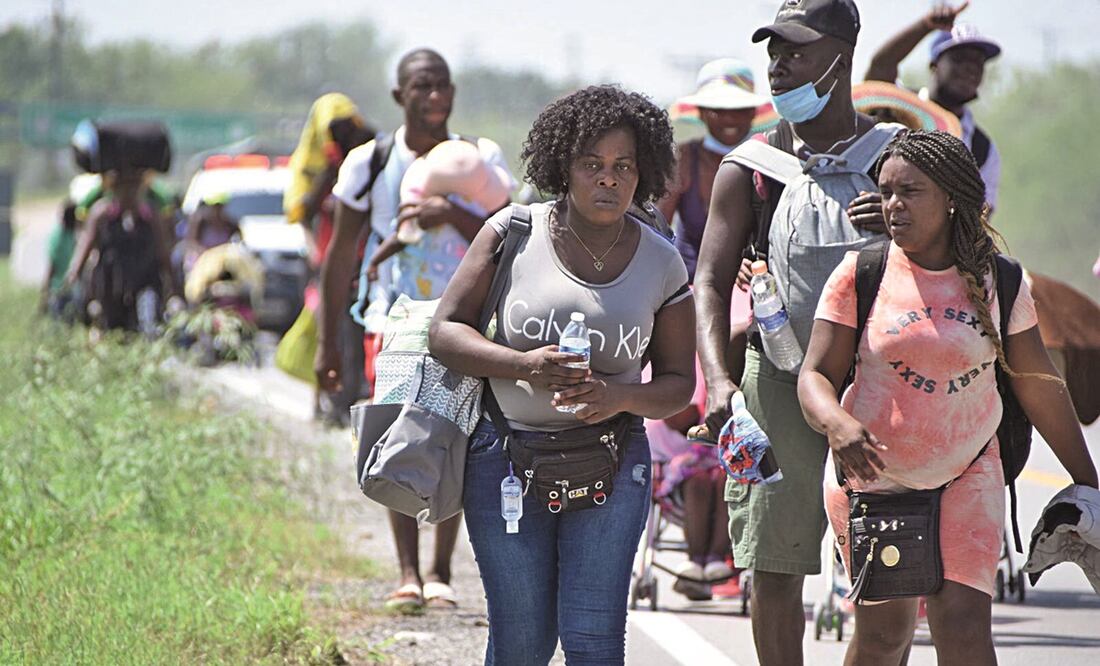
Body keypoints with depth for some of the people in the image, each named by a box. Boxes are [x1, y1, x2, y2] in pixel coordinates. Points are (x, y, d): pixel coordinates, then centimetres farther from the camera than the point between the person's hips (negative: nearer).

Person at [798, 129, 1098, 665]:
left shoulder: (998, 282, 0)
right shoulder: (861, 274, -5)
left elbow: (1039, 386, 10)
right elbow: (815, 375, -7)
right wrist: (836, 423, -30)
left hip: (966, 479, 1)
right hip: (871, 475, 0)